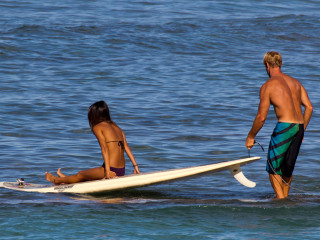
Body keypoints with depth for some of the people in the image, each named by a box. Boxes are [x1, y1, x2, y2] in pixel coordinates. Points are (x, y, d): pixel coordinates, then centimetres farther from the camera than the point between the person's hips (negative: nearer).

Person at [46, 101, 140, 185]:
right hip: (122, 171, 7)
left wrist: (107, 171, -20)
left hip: (111, 170, -6)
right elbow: (126, 147, 9)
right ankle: (66, 180, 55)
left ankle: (56, 180, 43)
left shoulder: (97, 127, -3)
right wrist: (135, 166, 4)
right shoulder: (117, 128, 17)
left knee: (80, 175, 21)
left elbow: (104, 148, -14)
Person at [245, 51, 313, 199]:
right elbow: (309, 107, 11)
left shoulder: (267, 86, -4)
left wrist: (250, 136, 7)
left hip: (284, 127, -6)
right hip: (299, 127, 6)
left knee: (273, 169, 3)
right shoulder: (295, 82, 15)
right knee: (287, 169, 20)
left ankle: (281, 200, -7)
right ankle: (285, 196, 28)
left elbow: (261, 117, -6)